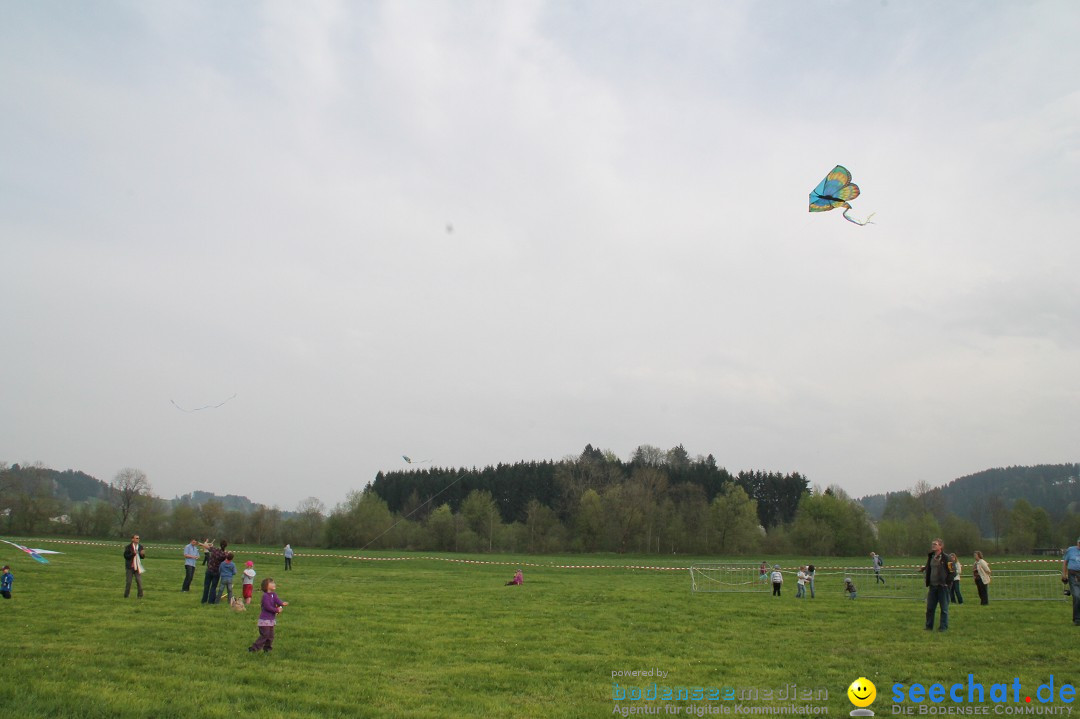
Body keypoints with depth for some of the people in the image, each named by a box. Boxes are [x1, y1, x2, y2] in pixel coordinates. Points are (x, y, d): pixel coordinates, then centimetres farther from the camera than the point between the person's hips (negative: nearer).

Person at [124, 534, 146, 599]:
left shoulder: (140, 547, 6)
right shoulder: (128, 547, -6)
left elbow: (143, 557, 12)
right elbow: (125, 556, -10)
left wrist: (142, 554, -11)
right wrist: (133, 554, -23)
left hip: (137, 567, 3)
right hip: (130, 567, -3)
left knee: (139, 581, -4)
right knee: (129, 582, 3)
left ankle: (140, 595, 3)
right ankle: (126, 595, 17)